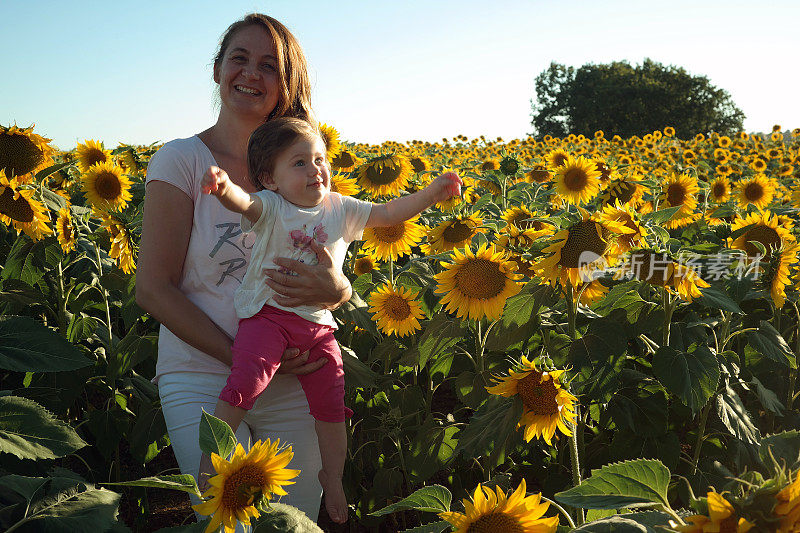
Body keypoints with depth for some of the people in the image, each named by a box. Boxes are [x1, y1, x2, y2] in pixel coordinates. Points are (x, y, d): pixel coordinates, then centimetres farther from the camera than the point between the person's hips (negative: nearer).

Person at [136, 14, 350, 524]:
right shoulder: (182, 160, -5)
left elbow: (341, 283, 7)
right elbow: (154, 290, -9)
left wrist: (334, 288, -18)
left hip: (294, 380, 4)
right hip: (203, 379, -3)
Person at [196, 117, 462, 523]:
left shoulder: (340, 209, 6)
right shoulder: (269, 208, -8)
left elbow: (388, 214, 9)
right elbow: (243, 203, -29)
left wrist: (432, 193, 1)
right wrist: (224, 188, -52)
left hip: (317, 324, 4)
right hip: (268, 312, -4)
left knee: (330, 403, 7)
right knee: (245, 383, -23)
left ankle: (332, 477, 28)